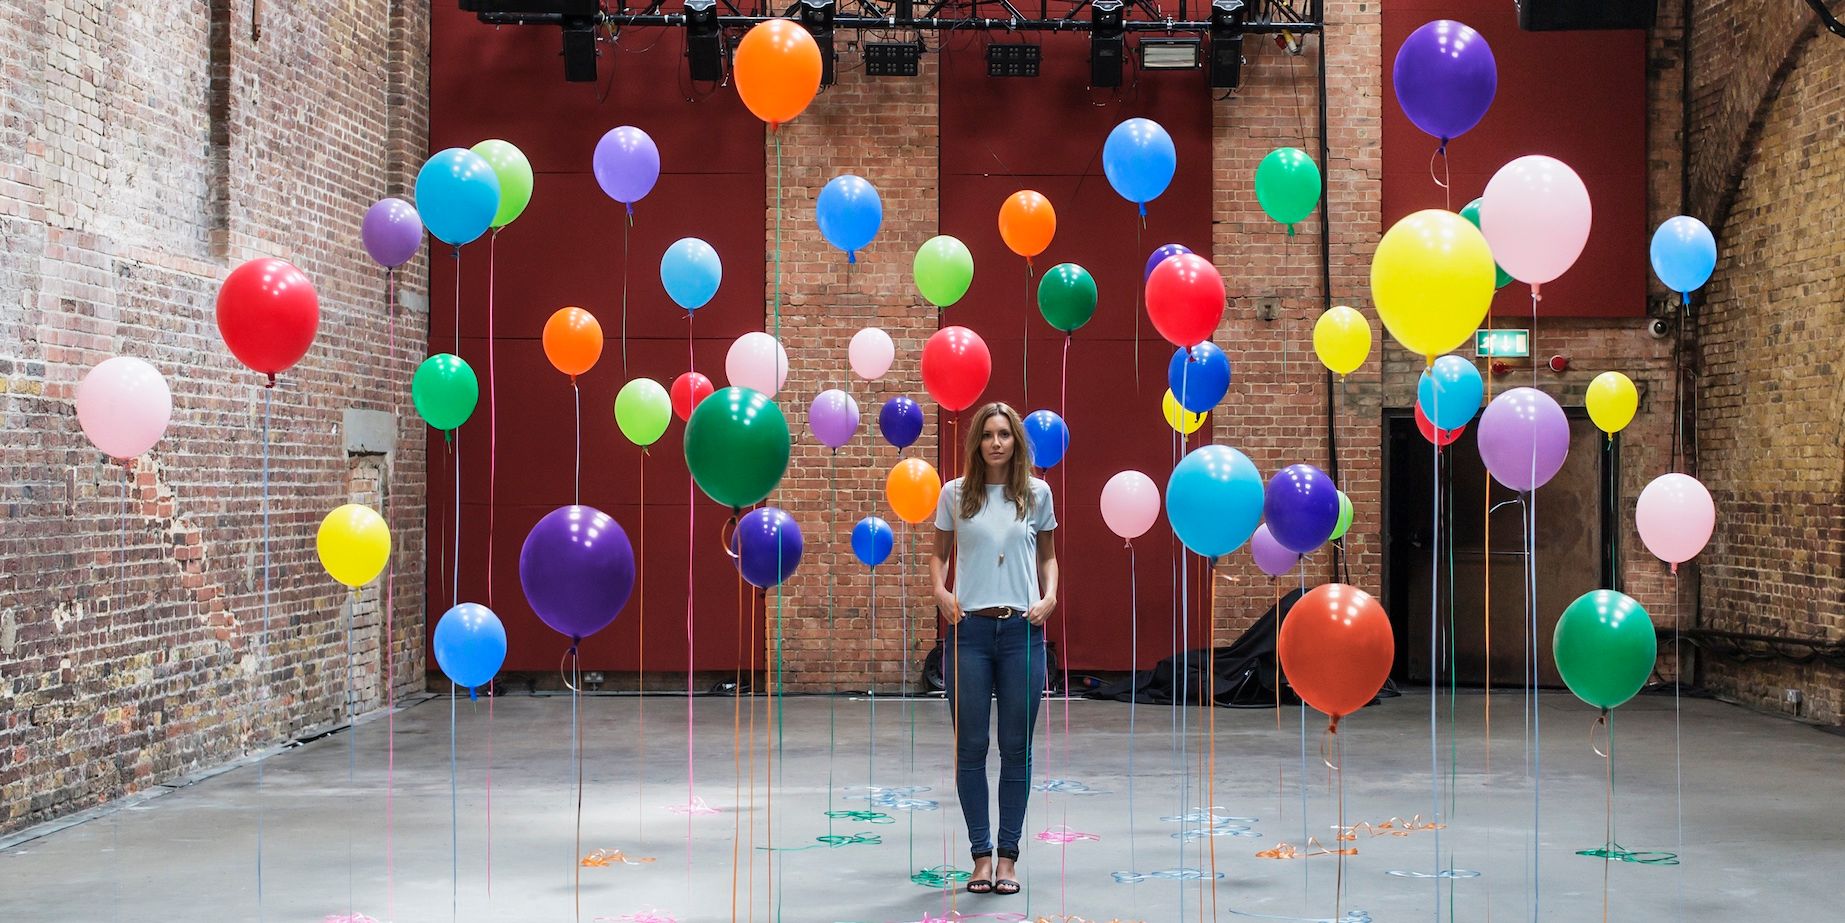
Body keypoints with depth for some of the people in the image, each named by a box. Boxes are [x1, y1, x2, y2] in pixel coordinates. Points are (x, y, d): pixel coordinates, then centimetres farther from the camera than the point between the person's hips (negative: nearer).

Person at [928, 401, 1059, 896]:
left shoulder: (1036, 494, 5)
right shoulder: (955, 494, 4)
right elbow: (939, 553, 13)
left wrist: (1050, 597, -1)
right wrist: (940, 590, -5)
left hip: (1022, 631, 0)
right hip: (969, 628, 0)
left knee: (1016, 748, 4)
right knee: (971, 747, 3)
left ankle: (1008, 855, 13)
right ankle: (982, 853, 12)